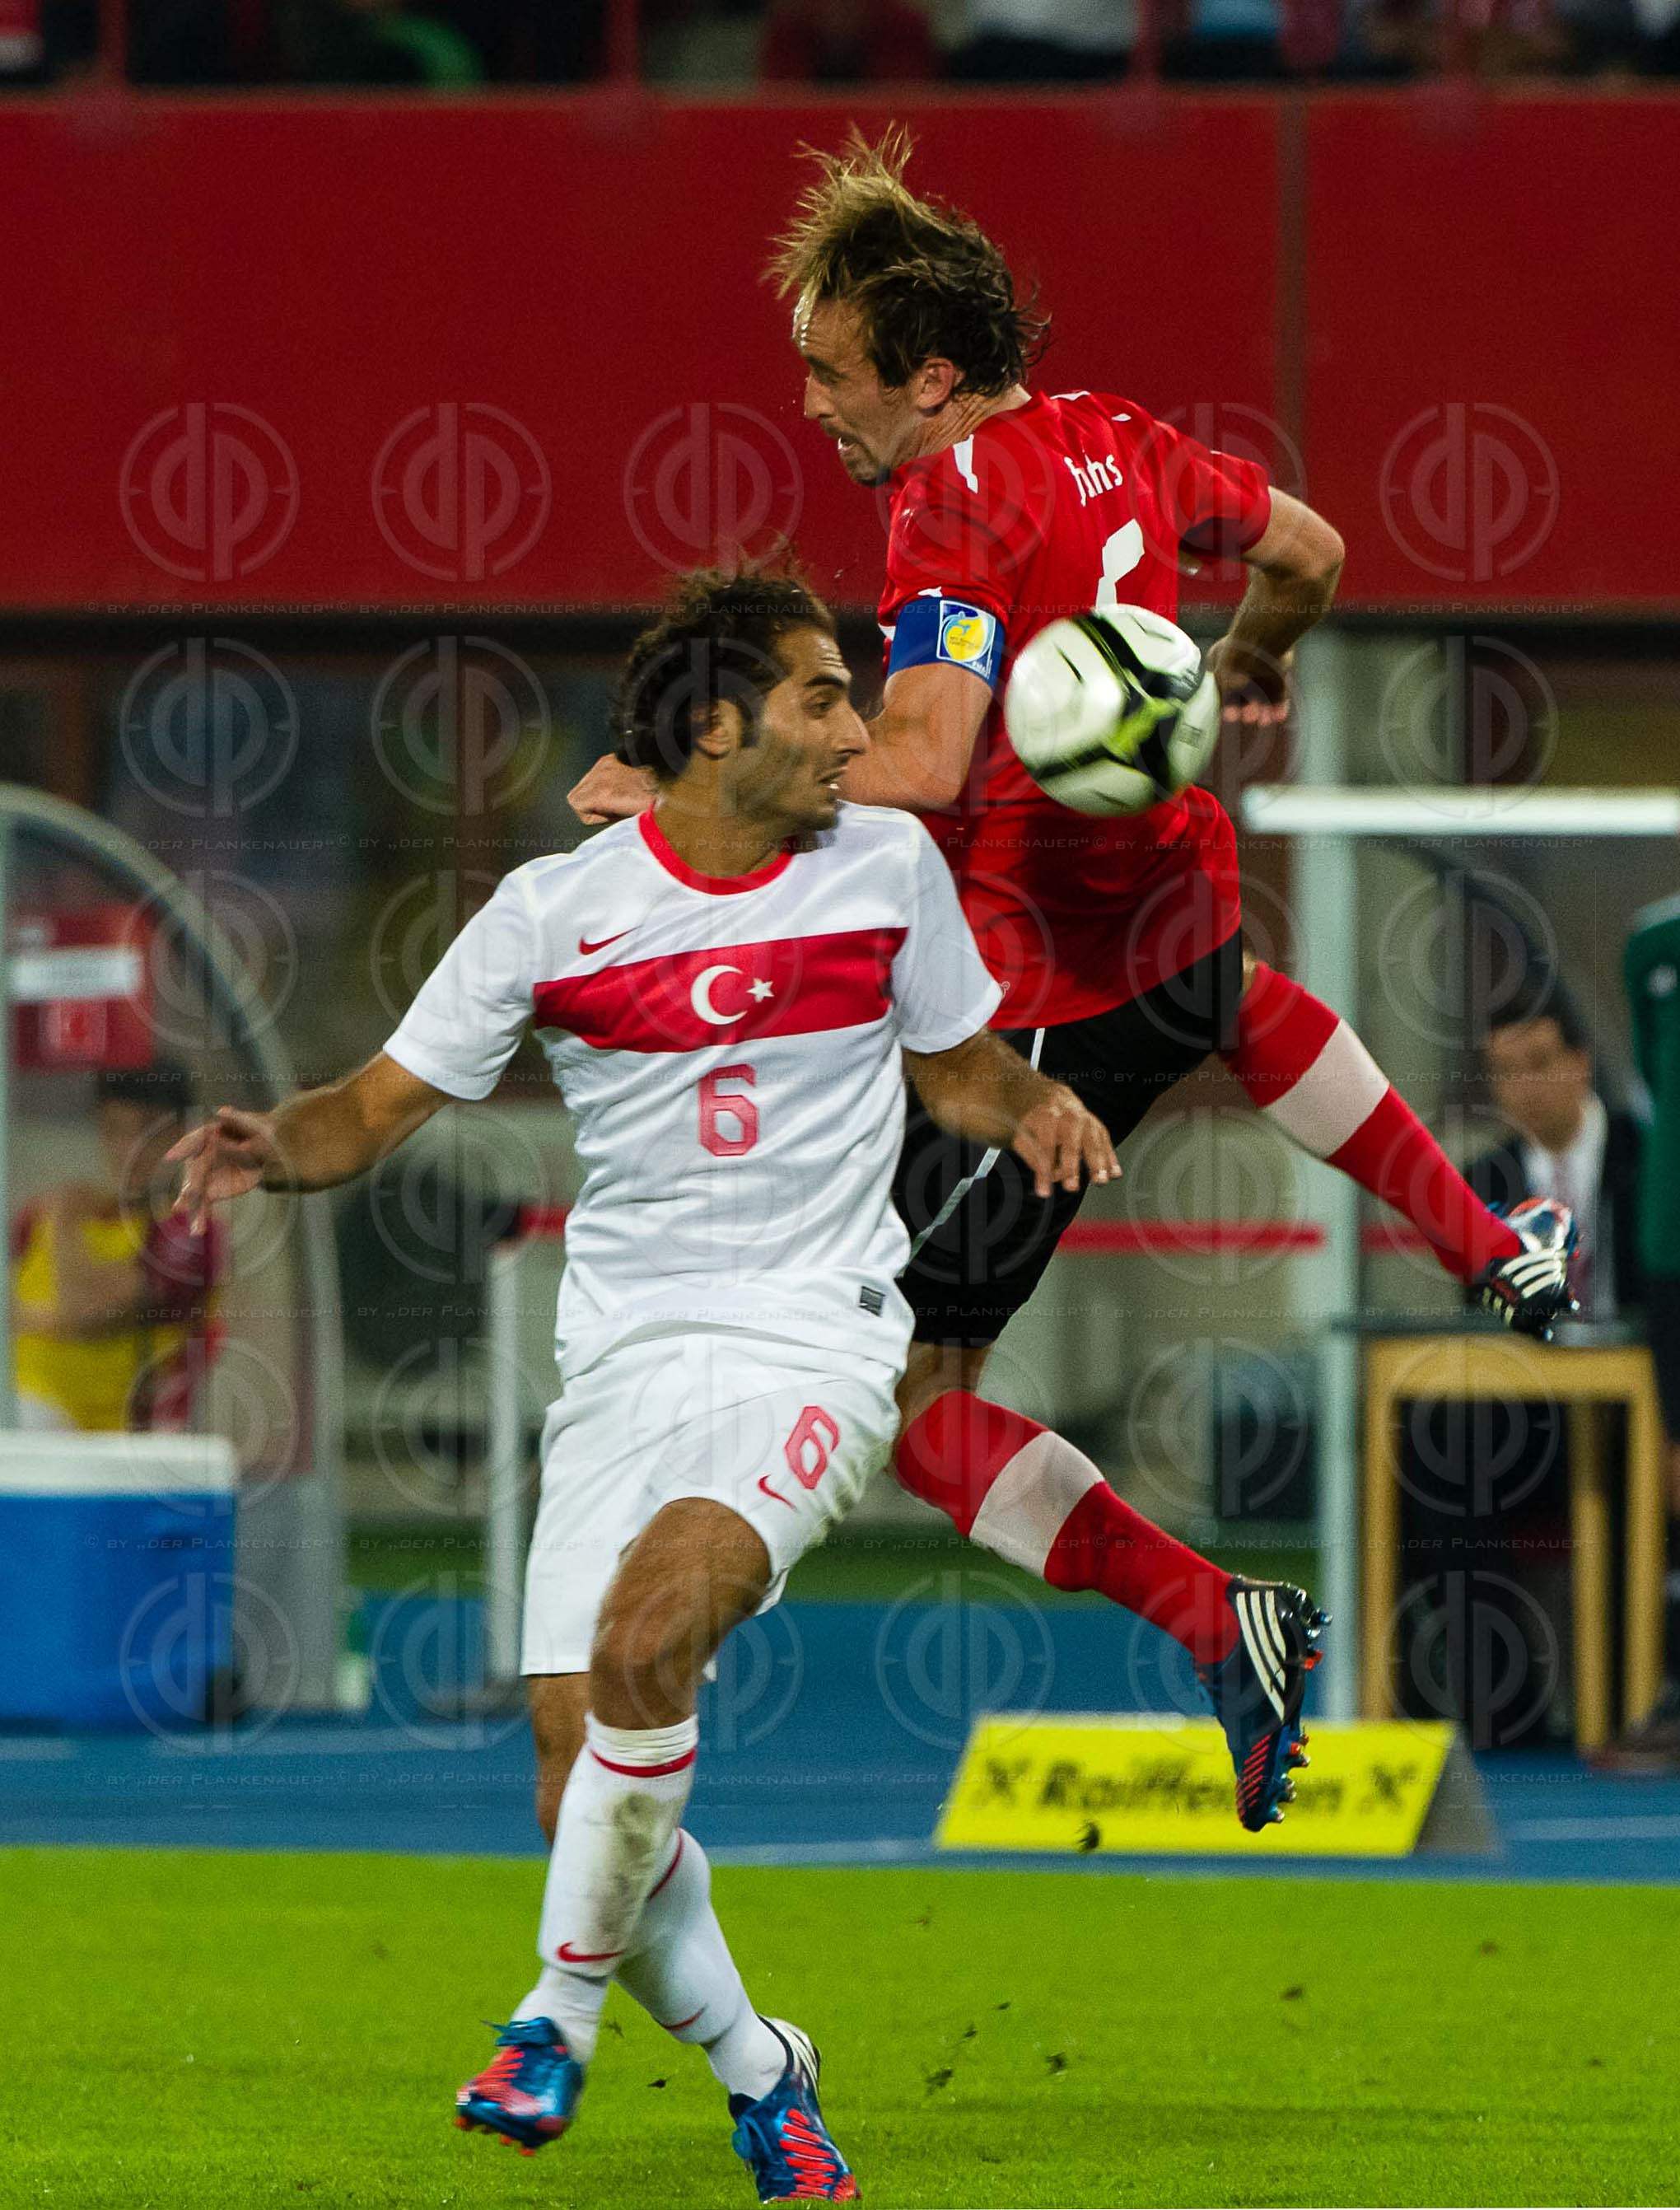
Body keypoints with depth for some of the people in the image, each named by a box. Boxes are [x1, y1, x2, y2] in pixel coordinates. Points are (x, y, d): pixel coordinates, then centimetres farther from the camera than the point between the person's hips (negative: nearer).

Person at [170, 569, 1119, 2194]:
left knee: (644, 1635, -29)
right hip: (620, 1366, 2)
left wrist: (1033, 1109, -2)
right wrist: (275, 1146, -17)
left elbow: (955, 1062, 20)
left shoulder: (888, 866, 4)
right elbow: (381, 1107, 4)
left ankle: (559, 2013, -12)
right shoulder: (557, 911, -1)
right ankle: (755, 2072, 17)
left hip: (811, 1344, -1)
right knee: (585, 1783, -7)